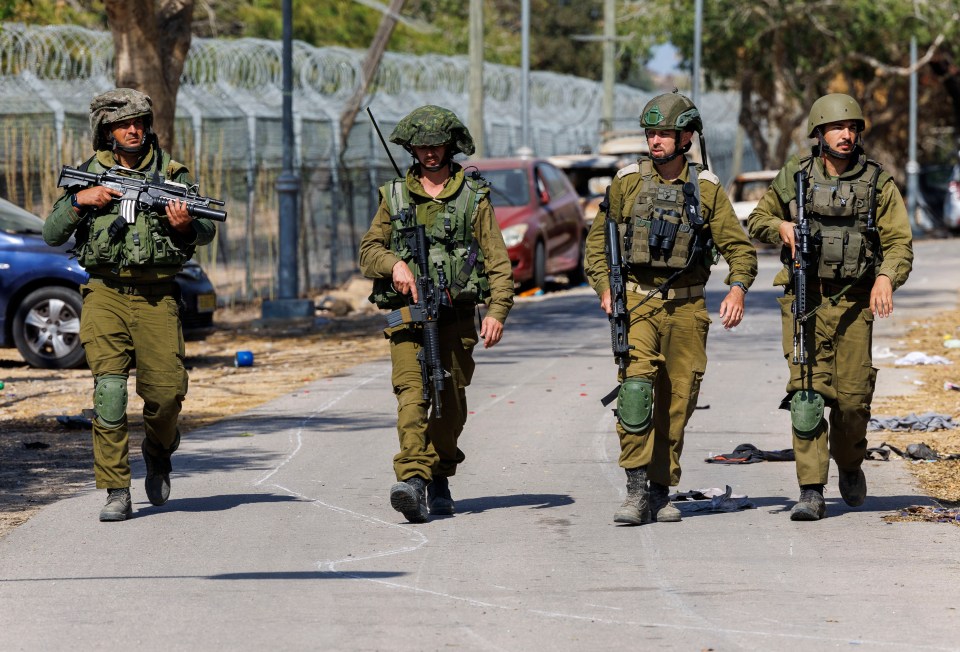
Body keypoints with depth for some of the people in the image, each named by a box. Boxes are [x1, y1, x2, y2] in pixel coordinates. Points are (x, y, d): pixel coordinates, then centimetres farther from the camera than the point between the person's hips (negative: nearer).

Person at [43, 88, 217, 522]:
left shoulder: (171, 173, 8)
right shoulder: (89, 173, 8)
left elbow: (207, 231, 7)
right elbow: (51, 234, 6)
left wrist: (186, 225, -16)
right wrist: (79, 201, -10)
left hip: (156, 295, 1)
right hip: (106, 294, 0)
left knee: (167, 389, -7)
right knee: (109, 387, -14)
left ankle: (158, 452, 27)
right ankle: (116, 493, -10)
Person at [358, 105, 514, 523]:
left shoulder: (474, 197, 8)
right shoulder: (395, 197, 12)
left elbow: (497, 260, 4)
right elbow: (368, 250, 10)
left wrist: (497, 311, -9)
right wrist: (394, 263, -12)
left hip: (457, 316, 1)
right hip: (408, 315, 0)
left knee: (452, 401, 4)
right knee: (412, 392, -16)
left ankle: (439, 480, 19)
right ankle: (412, 480, -29)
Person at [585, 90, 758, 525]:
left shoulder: (706, 188, 4)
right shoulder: (628, 181, 4)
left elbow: (738, 246, 5)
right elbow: (598, 238, 10)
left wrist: (737, 289, -13)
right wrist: (605, 288, -4)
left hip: (686, 308, 1)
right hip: (637, 304, -1)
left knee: (677, 401, 5)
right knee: (636, 385, -19)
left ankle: (661, 491, 16)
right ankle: (636, 489, -21)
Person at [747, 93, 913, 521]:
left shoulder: (877, 183, 1)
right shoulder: (795, 177, 4)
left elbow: (899, 242, -4)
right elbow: (757, 220, 16)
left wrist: (886, 277, -23)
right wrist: (781, 226, -6)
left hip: (853, 302, 0)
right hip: (805, 299, 0)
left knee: (853, 396, 3)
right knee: (807, 391, -10)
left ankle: (849, 465, 34)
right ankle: (811, 493, -10)